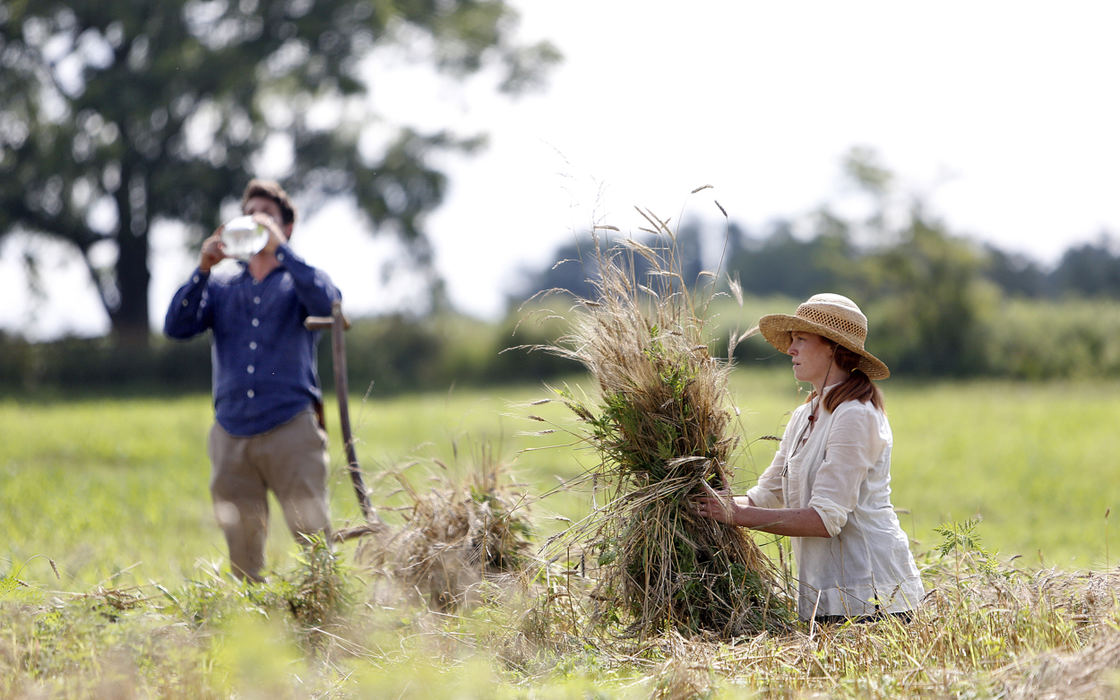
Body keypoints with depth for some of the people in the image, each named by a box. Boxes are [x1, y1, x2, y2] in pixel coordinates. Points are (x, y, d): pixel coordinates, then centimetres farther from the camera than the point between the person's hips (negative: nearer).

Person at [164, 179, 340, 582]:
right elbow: (176, 326, 4)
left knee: (314, 539, -11)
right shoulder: (220, 287, 18)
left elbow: (326, 302, -12)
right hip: (231, 434, 3)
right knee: (242, 551, 3)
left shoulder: (299, 281, 12)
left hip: (291, 429, -3)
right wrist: (204, 269, -7)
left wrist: (280, 248, -11)